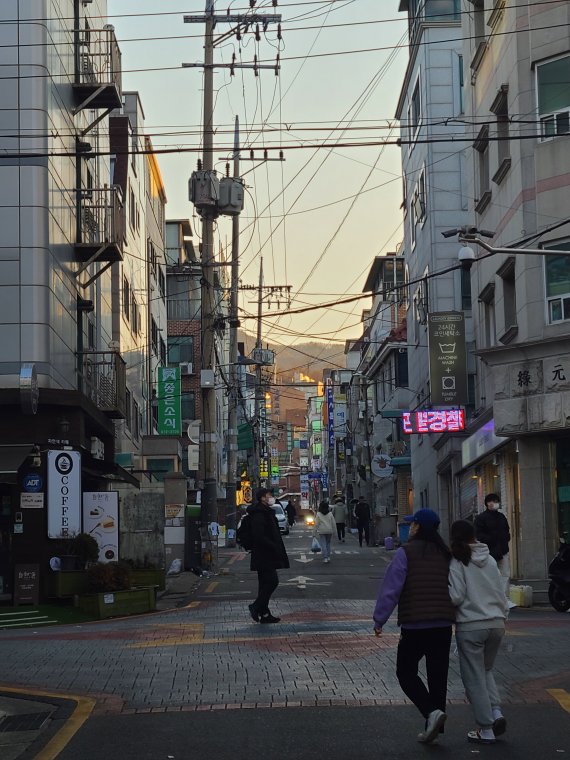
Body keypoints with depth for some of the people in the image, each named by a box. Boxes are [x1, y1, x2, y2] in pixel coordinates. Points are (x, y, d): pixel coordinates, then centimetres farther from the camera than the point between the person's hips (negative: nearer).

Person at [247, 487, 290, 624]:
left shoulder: (266, 513, 18)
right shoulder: (259, 514, -16)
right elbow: (259, 536, -24)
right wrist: (274, 547, -21)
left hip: (266, 555, 11)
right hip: (264, 555, -11)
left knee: (266, 583, 10)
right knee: (272, 581, -11)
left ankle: (264, 614, 13)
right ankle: (256, 607, -5)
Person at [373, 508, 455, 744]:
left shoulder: (406, 552, -8)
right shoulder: (445, 554, 9)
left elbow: (391, 588, -12)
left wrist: (379, 619, -5)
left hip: (414, 625, -5)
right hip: (443, 625, 5)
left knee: (406, 672, 8)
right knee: (437, 676, 12)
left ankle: (432, 711, -12)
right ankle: (434, 726, 16)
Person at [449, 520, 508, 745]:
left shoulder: (456, 562, -8)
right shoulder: (490, 560, 7)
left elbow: (456, 596, -13)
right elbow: (501, 593, 10)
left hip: (470, 626, -5)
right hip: (496, 623, 5)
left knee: (474, 678, 4)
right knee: (486, 670, 23)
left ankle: (486, 730, 6)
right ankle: (496, 713, 4)